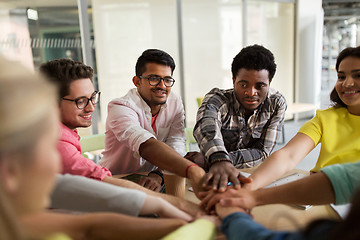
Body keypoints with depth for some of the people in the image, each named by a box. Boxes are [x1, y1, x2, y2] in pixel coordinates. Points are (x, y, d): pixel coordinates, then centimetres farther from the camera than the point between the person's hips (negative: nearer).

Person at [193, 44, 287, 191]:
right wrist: (219, 161, -63)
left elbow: (263, 153, -13)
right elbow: (206, 127, -41)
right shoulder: (217, 99, -18)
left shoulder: (277, 104, -9)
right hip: (216, 178, -1)